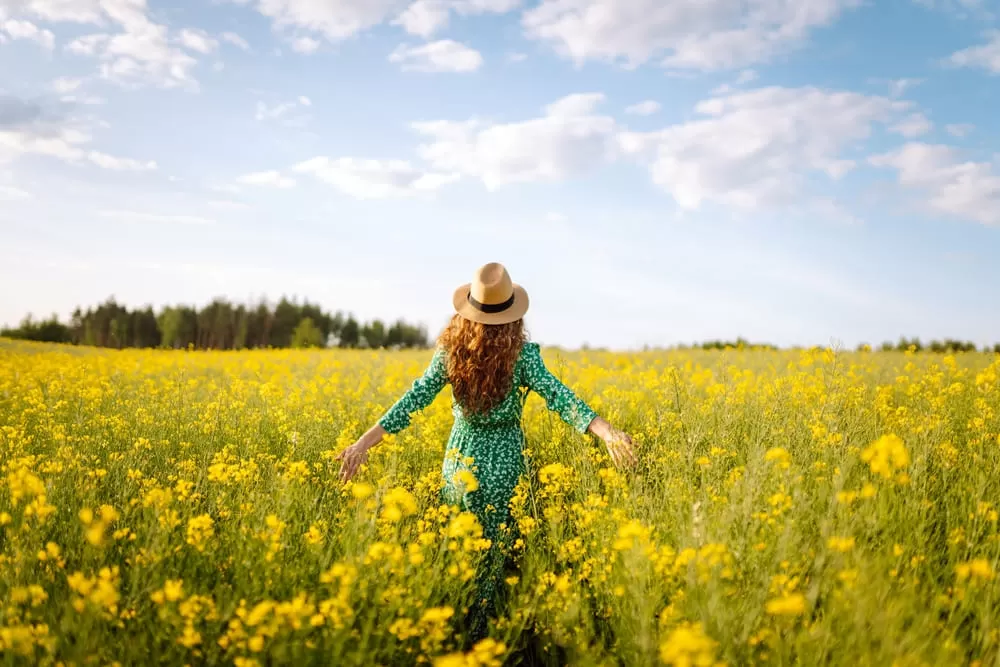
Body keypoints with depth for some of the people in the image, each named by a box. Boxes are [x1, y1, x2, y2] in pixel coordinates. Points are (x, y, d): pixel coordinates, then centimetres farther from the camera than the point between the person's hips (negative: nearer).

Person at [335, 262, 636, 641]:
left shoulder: (450, 350, -6)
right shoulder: (521, 354, -12)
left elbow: (414, 399, -10)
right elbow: (557, 396, -21)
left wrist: (364, 443, -10)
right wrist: (606, 432, -28)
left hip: (461, 453, 2)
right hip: (503, 460, -2)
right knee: (493, 554, 10)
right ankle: (476, 635, 15)